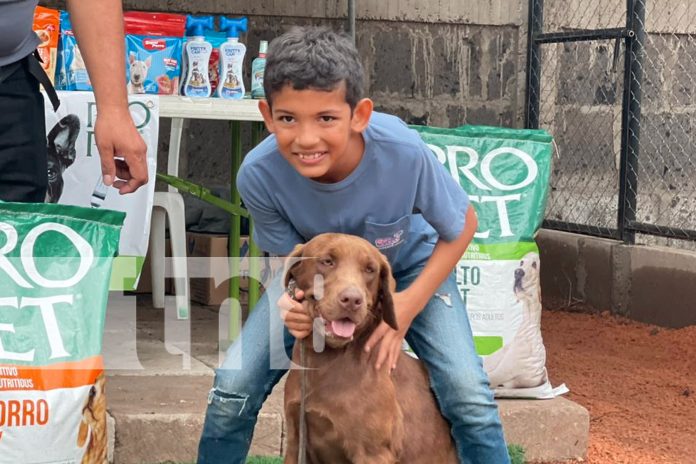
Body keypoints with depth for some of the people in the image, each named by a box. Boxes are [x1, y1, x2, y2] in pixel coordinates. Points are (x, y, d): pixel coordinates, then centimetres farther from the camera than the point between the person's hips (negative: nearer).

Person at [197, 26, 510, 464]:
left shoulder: (404, 152, -37)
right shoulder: (259, 174, -33)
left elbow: (461, 227, -16)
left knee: (469, 396, -17)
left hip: (409, 265, -1)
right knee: (232, 390, -11)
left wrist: (407, 307, -27)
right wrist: (299, 300, -37)